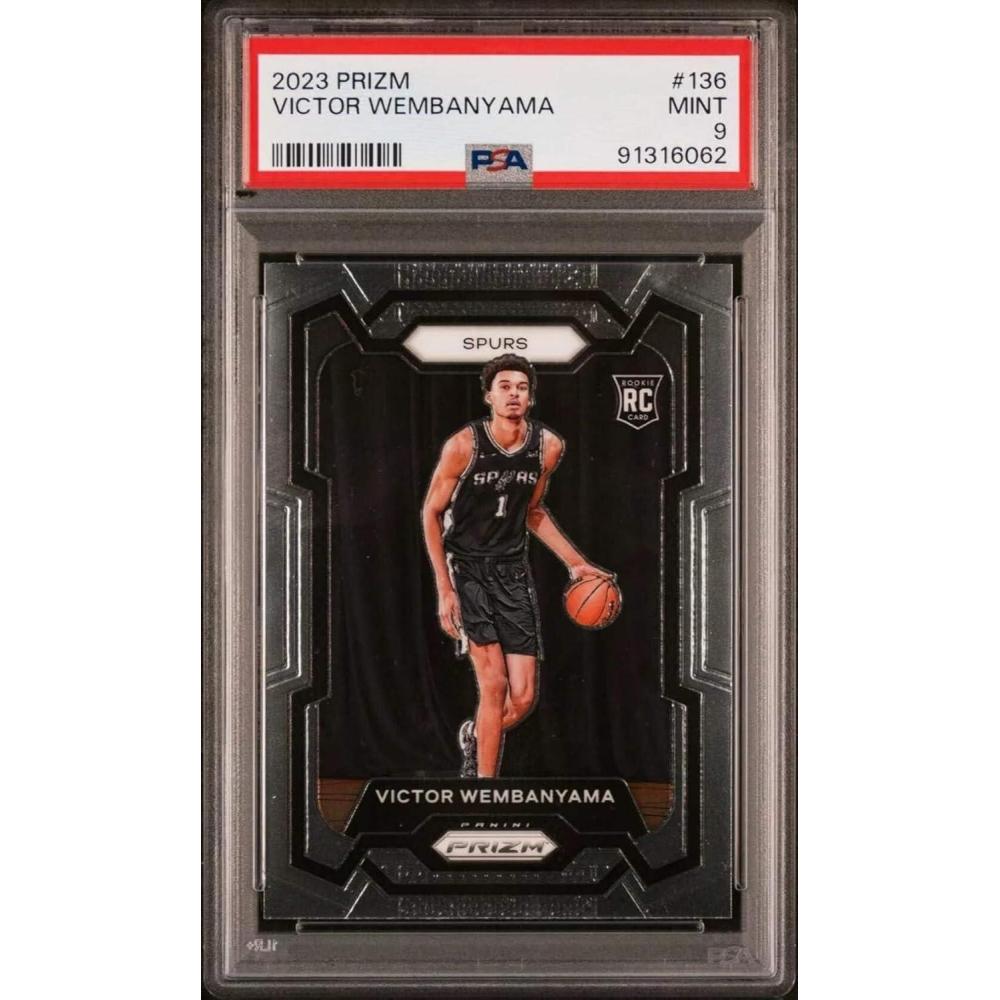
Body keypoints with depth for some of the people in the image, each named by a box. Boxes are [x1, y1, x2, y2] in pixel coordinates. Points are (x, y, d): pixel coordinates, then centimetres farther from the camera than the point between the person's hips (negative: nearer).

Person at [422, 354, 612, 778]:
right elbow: (431, 512, -5)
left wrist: (576, 563, 10)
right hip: (465, 567, -4)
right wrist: (444, 589, -11)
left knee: (524, 697, 0)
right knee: (494, 684, -15)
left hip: (513, 570, 4)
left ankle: (475, 735, 34)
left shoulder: (549, 446, -2)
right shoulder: (463, 445, -14)